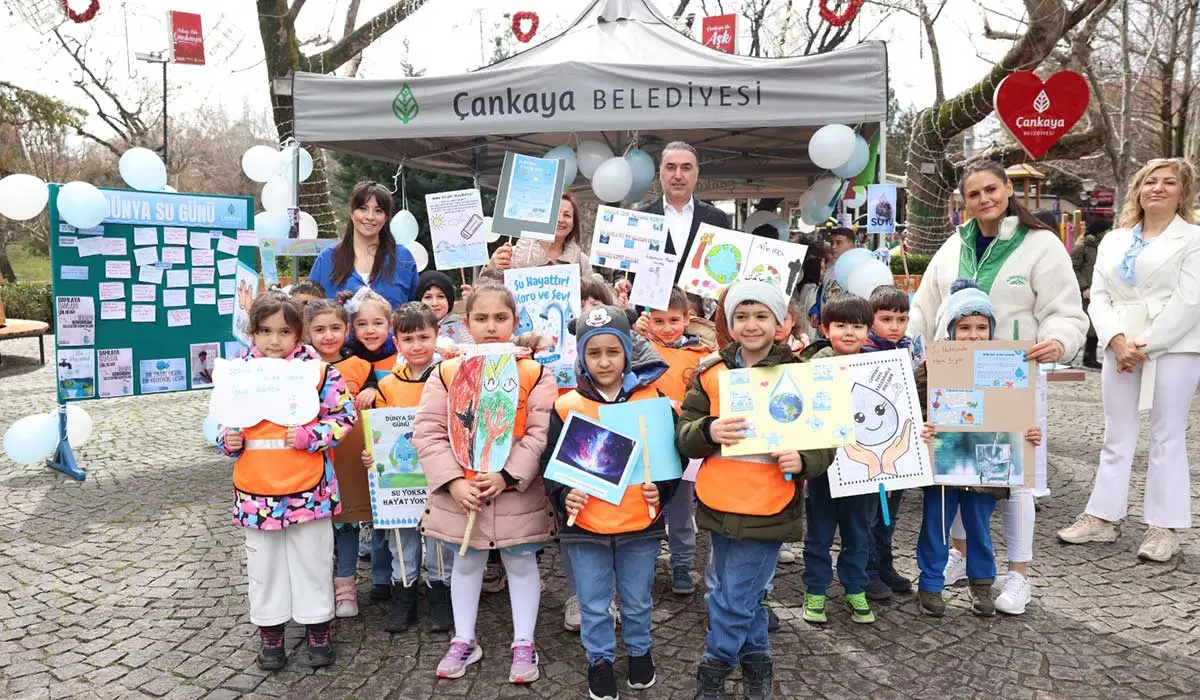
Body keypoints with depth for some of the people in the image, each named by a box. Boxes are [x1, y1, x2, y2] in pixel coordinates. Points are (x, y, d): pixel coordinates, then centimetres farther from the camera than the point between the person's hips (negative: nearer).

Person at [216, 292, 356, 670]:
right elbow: (225, 420, 13)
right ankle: (270, 633, 32)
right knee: (263, 565, 16)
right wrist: (228, 440, -7)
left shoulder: (318, 369, -8)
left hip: (308, 490, -2)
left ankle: (318, 629, 28)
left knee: (313, 561, 12)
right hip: (256, 492, 3)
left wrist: (309, 436, -18)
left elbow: (343, 415, -6)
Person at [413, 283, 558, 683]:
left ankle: (524, 644, 29)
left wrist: (507, 475, -20)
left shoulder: (535, 374, -6)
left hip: (518, 492, -1)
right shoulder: (446, 373, -3)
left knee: (521, 563, 13)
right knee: (466, 563, 17)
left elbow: (542, 434, -12)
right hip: (460, 492, 2)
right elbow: (428, 432, -6)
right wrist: (453, 482, -15)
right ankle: (464, 641, 35)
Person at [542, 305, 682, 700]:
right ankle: (600, 660, 36)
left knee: (637, 601, 19)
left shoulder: (652, 400, -3)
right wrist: (563, 495, -16)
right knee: (594, 604, 14)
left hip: (641, 524, 1)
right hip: (584, 526, 0)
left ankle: (639, 651, 43)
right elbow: (550, 462, 0)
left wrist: (661, 490, -10)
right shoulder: (567, 406, -5)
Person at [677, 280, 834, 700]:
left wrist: (803, 461, -19)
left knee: (733, 601, 1)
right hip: (718, 505, 4)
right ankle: (756, 661, 40)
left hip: (767, 511, -3)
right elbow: (683, 435, 1)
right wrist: (707, 431, -20)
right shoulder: (711, 372, 3)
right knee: (744, 597, 18)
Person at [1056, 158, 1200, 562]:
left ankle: (1165, 527, 7)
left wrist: (1146, 345, -12)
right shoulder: (1113, 241, 16)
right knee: (1116, 437, 7)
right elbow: (1099, 296, 9)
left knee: (1167, 437, 0)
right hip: (1120, 348, 4)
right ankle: (1104, 517, 13)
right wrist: (1117, 340, -8)